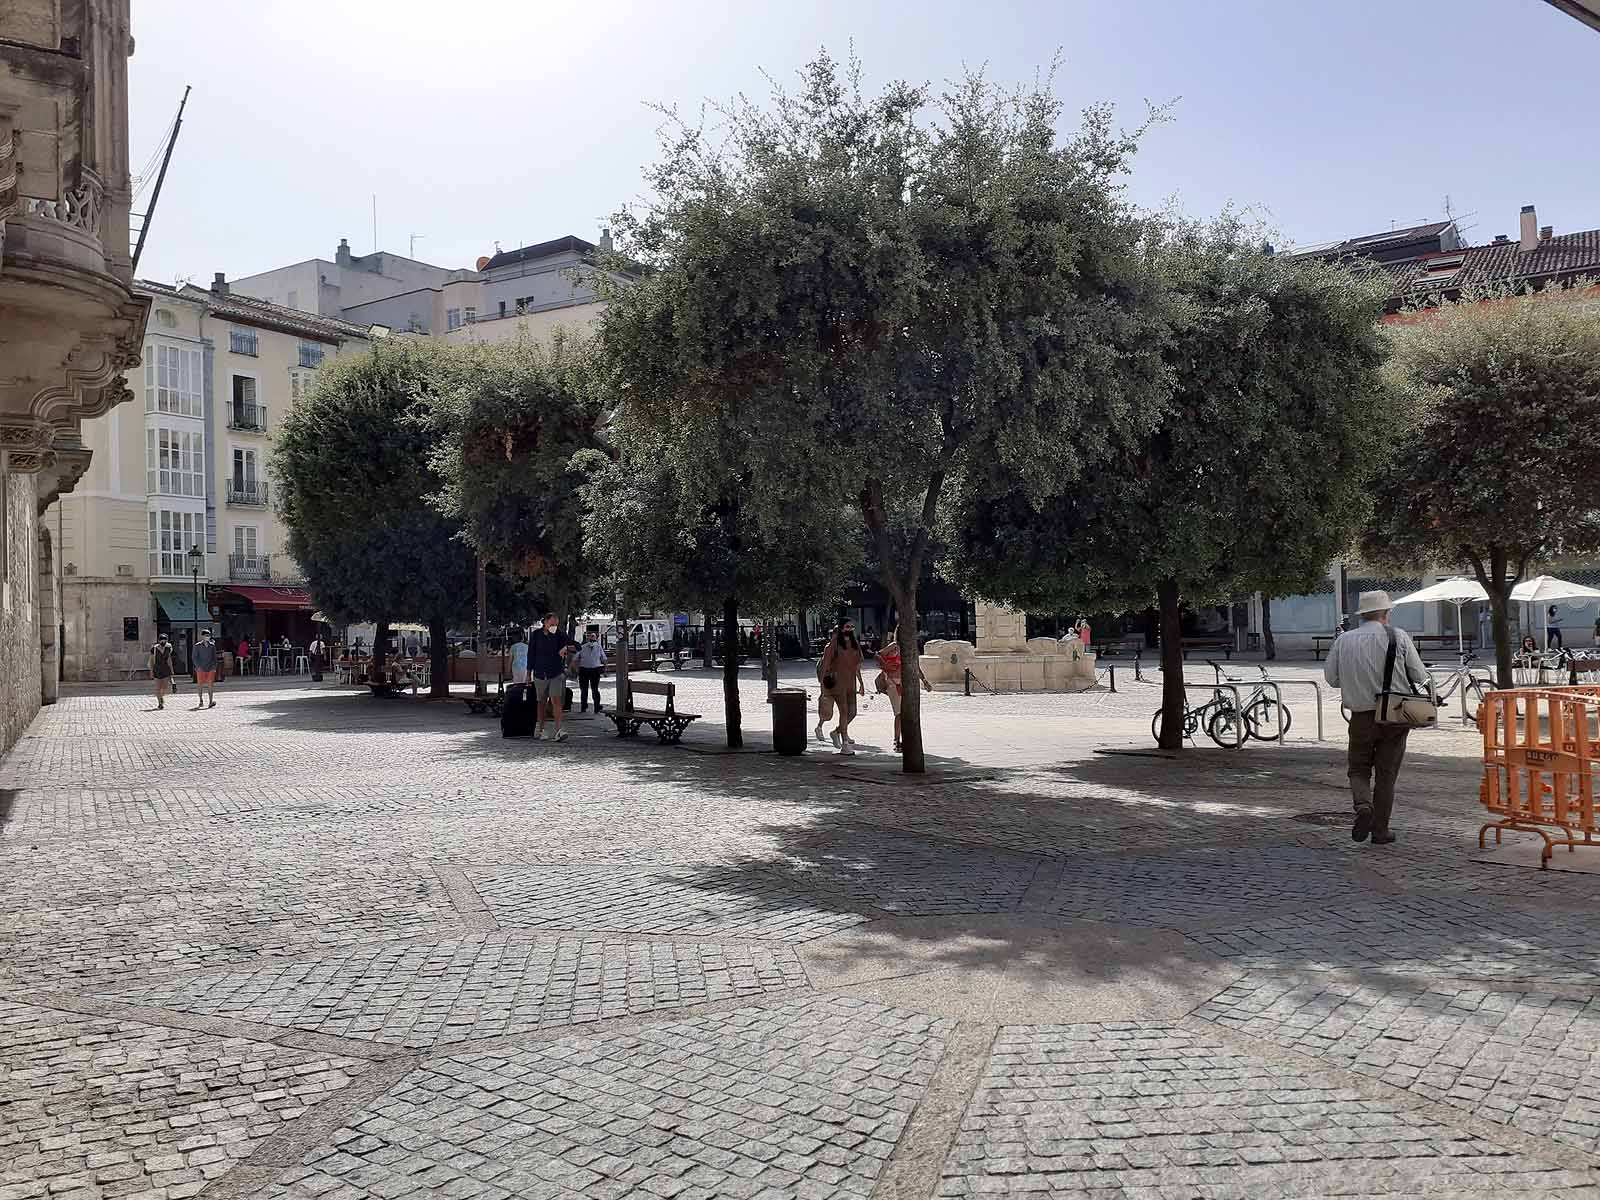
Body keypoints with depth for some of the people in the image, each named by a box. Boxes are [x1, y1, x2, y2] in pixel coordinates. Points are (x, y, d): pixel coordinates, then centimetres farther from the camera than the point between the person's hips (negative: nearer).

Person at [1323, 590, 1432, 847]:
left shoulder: (1343, 641, -2)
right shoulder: (1398, 637, -5)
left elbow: (1332, 678, 2)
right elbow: (1420, 676, -3)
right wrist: (1430, 691, 19)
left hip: (1361, 717, 0)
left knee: (1358, 769, 14)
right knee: (1386, 773, 10)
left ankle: (1363, 805, -13)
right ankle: (1380, 830, 14)